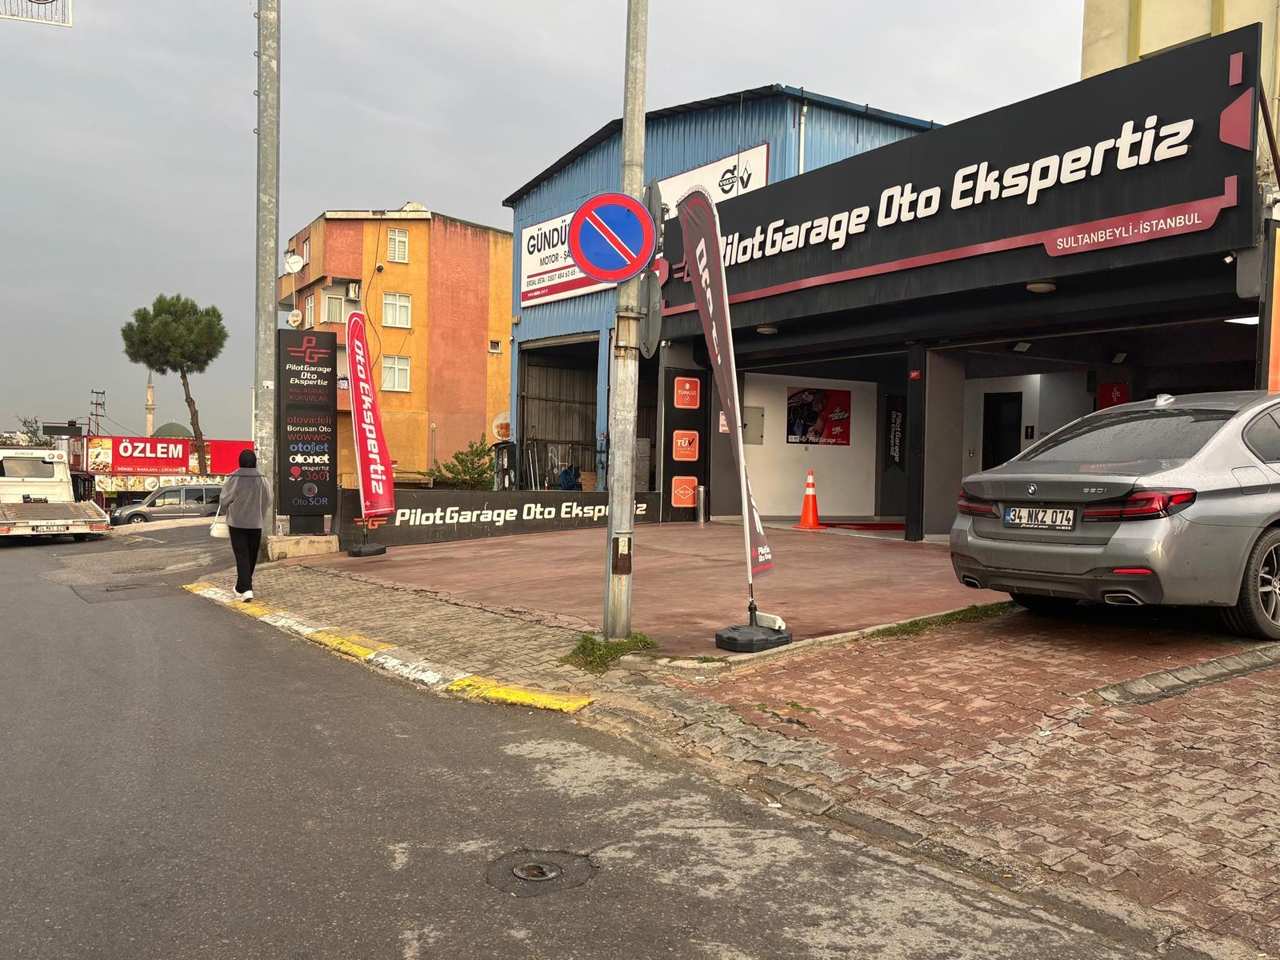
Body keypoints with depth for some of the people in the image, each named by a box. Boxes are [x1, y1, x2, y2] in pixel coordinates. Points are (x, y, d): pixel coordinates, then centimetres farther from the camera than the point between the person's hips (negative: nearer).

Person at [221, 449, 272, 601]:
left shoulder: (233, 479, -13)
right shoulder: (263, 480, -7)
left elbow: (225, 500, -6)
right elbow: (268, 502, 0)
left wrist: (227, 514, 14)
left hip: (237, 523, -2)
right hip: (256, 523, 2)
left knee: (241, 556, -1)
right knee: (251, 556, 14)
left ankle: (245, 589, -12)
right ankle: (242, 587, 27)